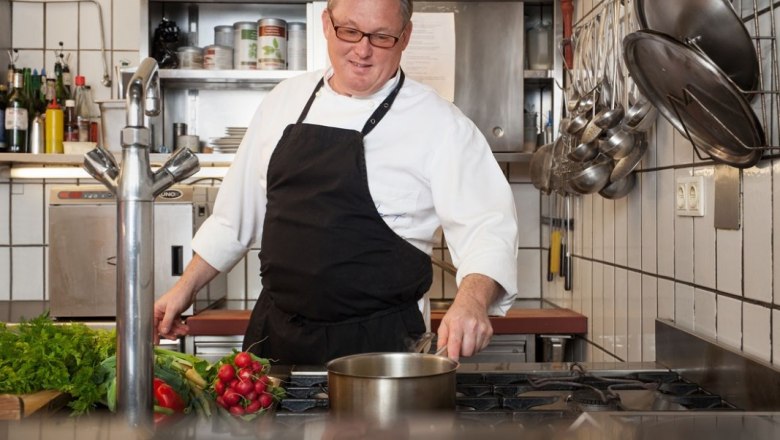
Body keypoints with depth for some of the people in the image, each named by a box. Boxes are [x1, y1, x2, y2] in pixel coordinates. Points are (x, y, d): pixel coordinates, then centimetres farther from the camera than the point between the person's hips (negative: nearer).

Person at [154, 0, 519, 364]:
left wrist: (471, 300, -33)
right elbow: (238, 212, 15)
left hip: (378, 347, -4)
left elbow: (488, 228, -14)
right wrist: (186, 287, 16)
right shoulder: (284, 100, 6)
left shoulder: (439, 124, -8)